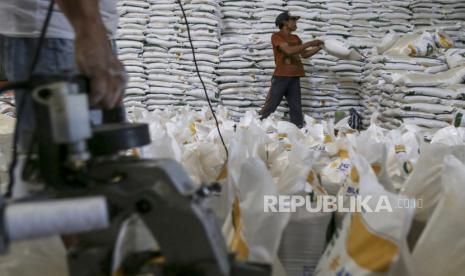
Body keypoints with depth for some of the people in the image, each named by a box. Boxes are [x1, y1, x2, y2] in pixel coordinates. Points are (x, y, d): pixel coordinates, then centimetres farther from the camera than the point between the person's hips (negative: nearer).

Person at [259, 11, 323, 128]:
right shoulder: (276, 36, -4)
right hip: (281, 76, -6)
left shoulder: (296, 38, 17)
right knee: (270, 106, -6)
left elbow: (305, 54, 24)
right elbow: (289, 50, -19)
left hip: (295, 77, 6)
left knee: (296, 108, 5)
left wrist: (319, 47, 13)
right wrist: (309, 43, -15)